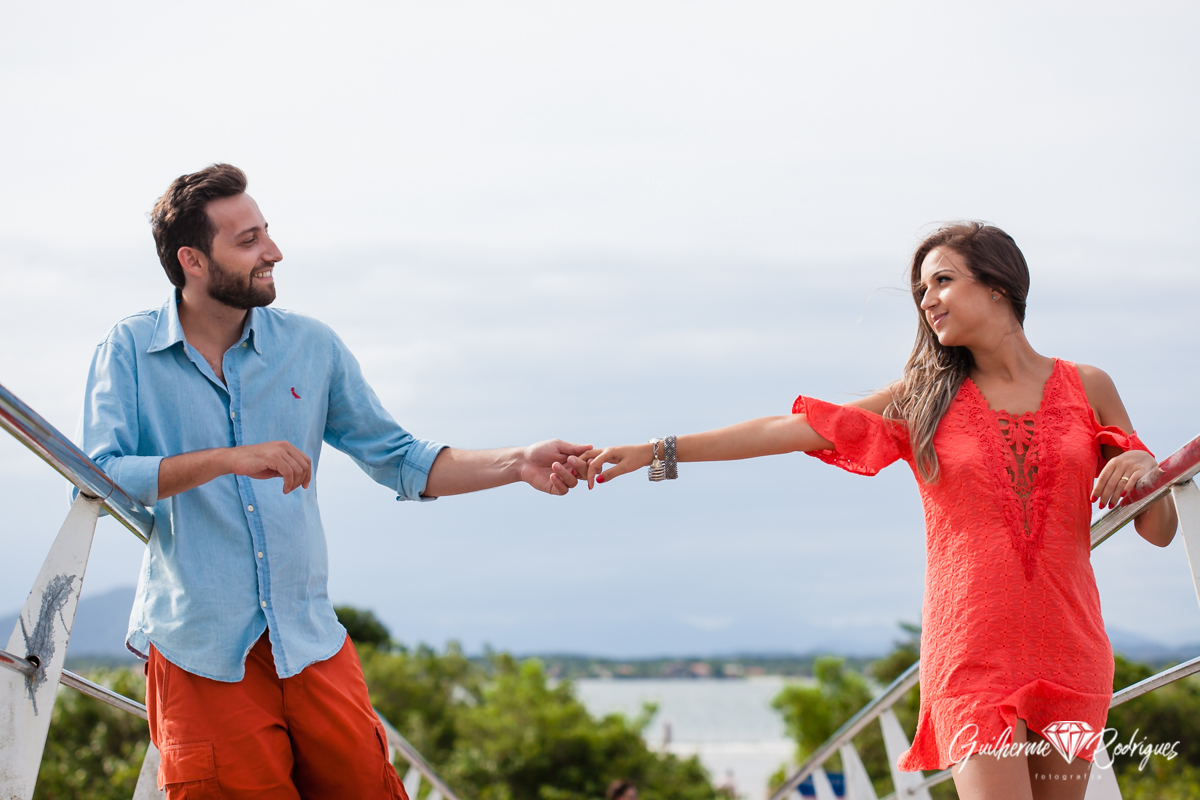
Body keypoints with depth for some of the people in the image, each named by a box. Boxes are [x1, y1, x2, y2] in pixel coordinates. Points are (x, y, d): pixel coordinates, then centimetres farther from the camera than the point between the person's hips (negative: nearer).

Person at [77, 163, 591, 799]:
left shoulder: (312, 347, 8)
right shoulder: (130, 351, -1)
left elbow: (400, 461, 11)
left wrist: (518, 464, -2)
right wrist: (229, 460, -23)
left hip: (311, 645, 3)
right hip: (199, 656, -3)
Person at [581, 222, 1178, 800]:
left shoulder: (1085, 388, 10)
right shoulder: (922, 399, 9)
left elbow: (1160, 532, 12)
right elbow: (785, 430, 4)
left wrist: (1144, 469, -10)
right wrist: (655, 452, 0)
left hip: (1069, 651, 2)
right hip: (973, 653, -1)